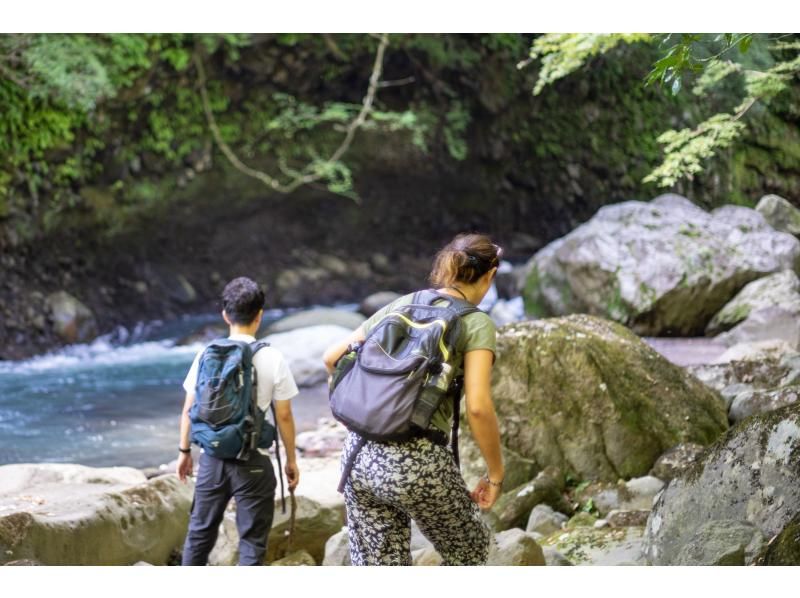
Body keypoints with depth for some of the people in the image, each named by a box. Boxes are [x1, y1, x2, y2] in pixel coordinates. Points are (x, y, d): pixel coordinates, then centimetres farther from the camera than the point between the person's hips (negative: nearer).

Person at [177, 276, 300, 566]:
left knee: (200, 533, 16)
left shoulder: (207, 355, 0)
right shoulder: (272, 359, -7)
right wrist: (291, 459, 7)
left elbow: (189, 409, 4)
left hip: (212, 458, 3)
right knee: (252, 541, 4)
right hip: (253, 462, -3)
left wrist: (184, 450, 17)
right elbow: (284, 416, -4)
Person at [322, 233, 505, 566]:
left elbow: (333, 358, 18)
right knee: (469, 550, 23)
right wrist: (495, 473, -1)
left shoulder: (400, 305, 15)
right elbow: (478, 407, -12)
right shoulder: (476, 323, -1)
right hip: (417, 462, -5)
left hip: (360, 456, 5)